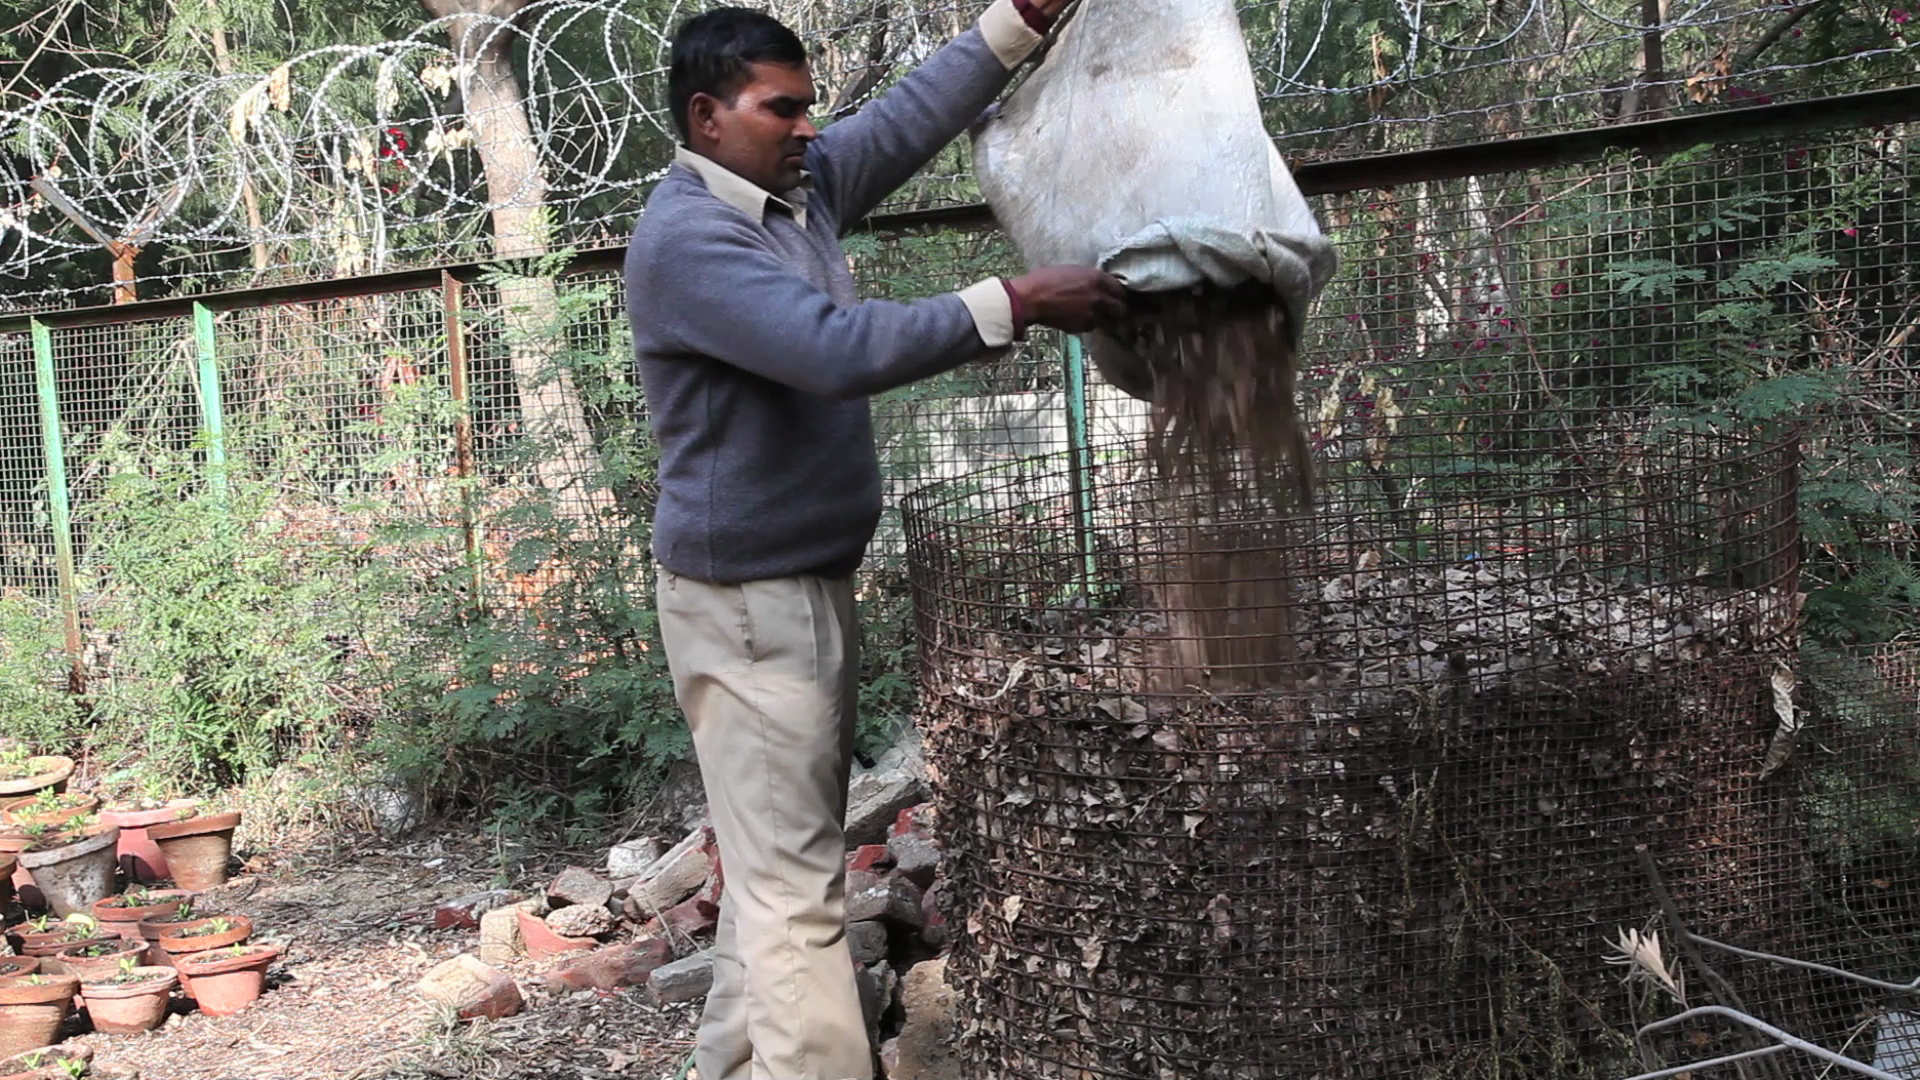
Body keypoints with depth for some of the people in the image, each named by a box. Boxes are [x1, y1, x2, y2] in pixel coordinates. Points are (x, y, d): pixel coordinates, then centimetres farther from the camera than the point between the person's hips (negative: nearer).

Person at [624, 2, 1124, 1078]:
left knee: (780, 860, 15)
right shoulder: (686, 240, -19)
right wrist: (1015, 303, -26)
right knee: (797, 886, -8)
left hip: (816, 582, 9)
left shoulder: (799, 184, 8)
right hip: (746, 604, -9)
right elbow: (839, 349, -30)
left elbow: (910, 117, 14)